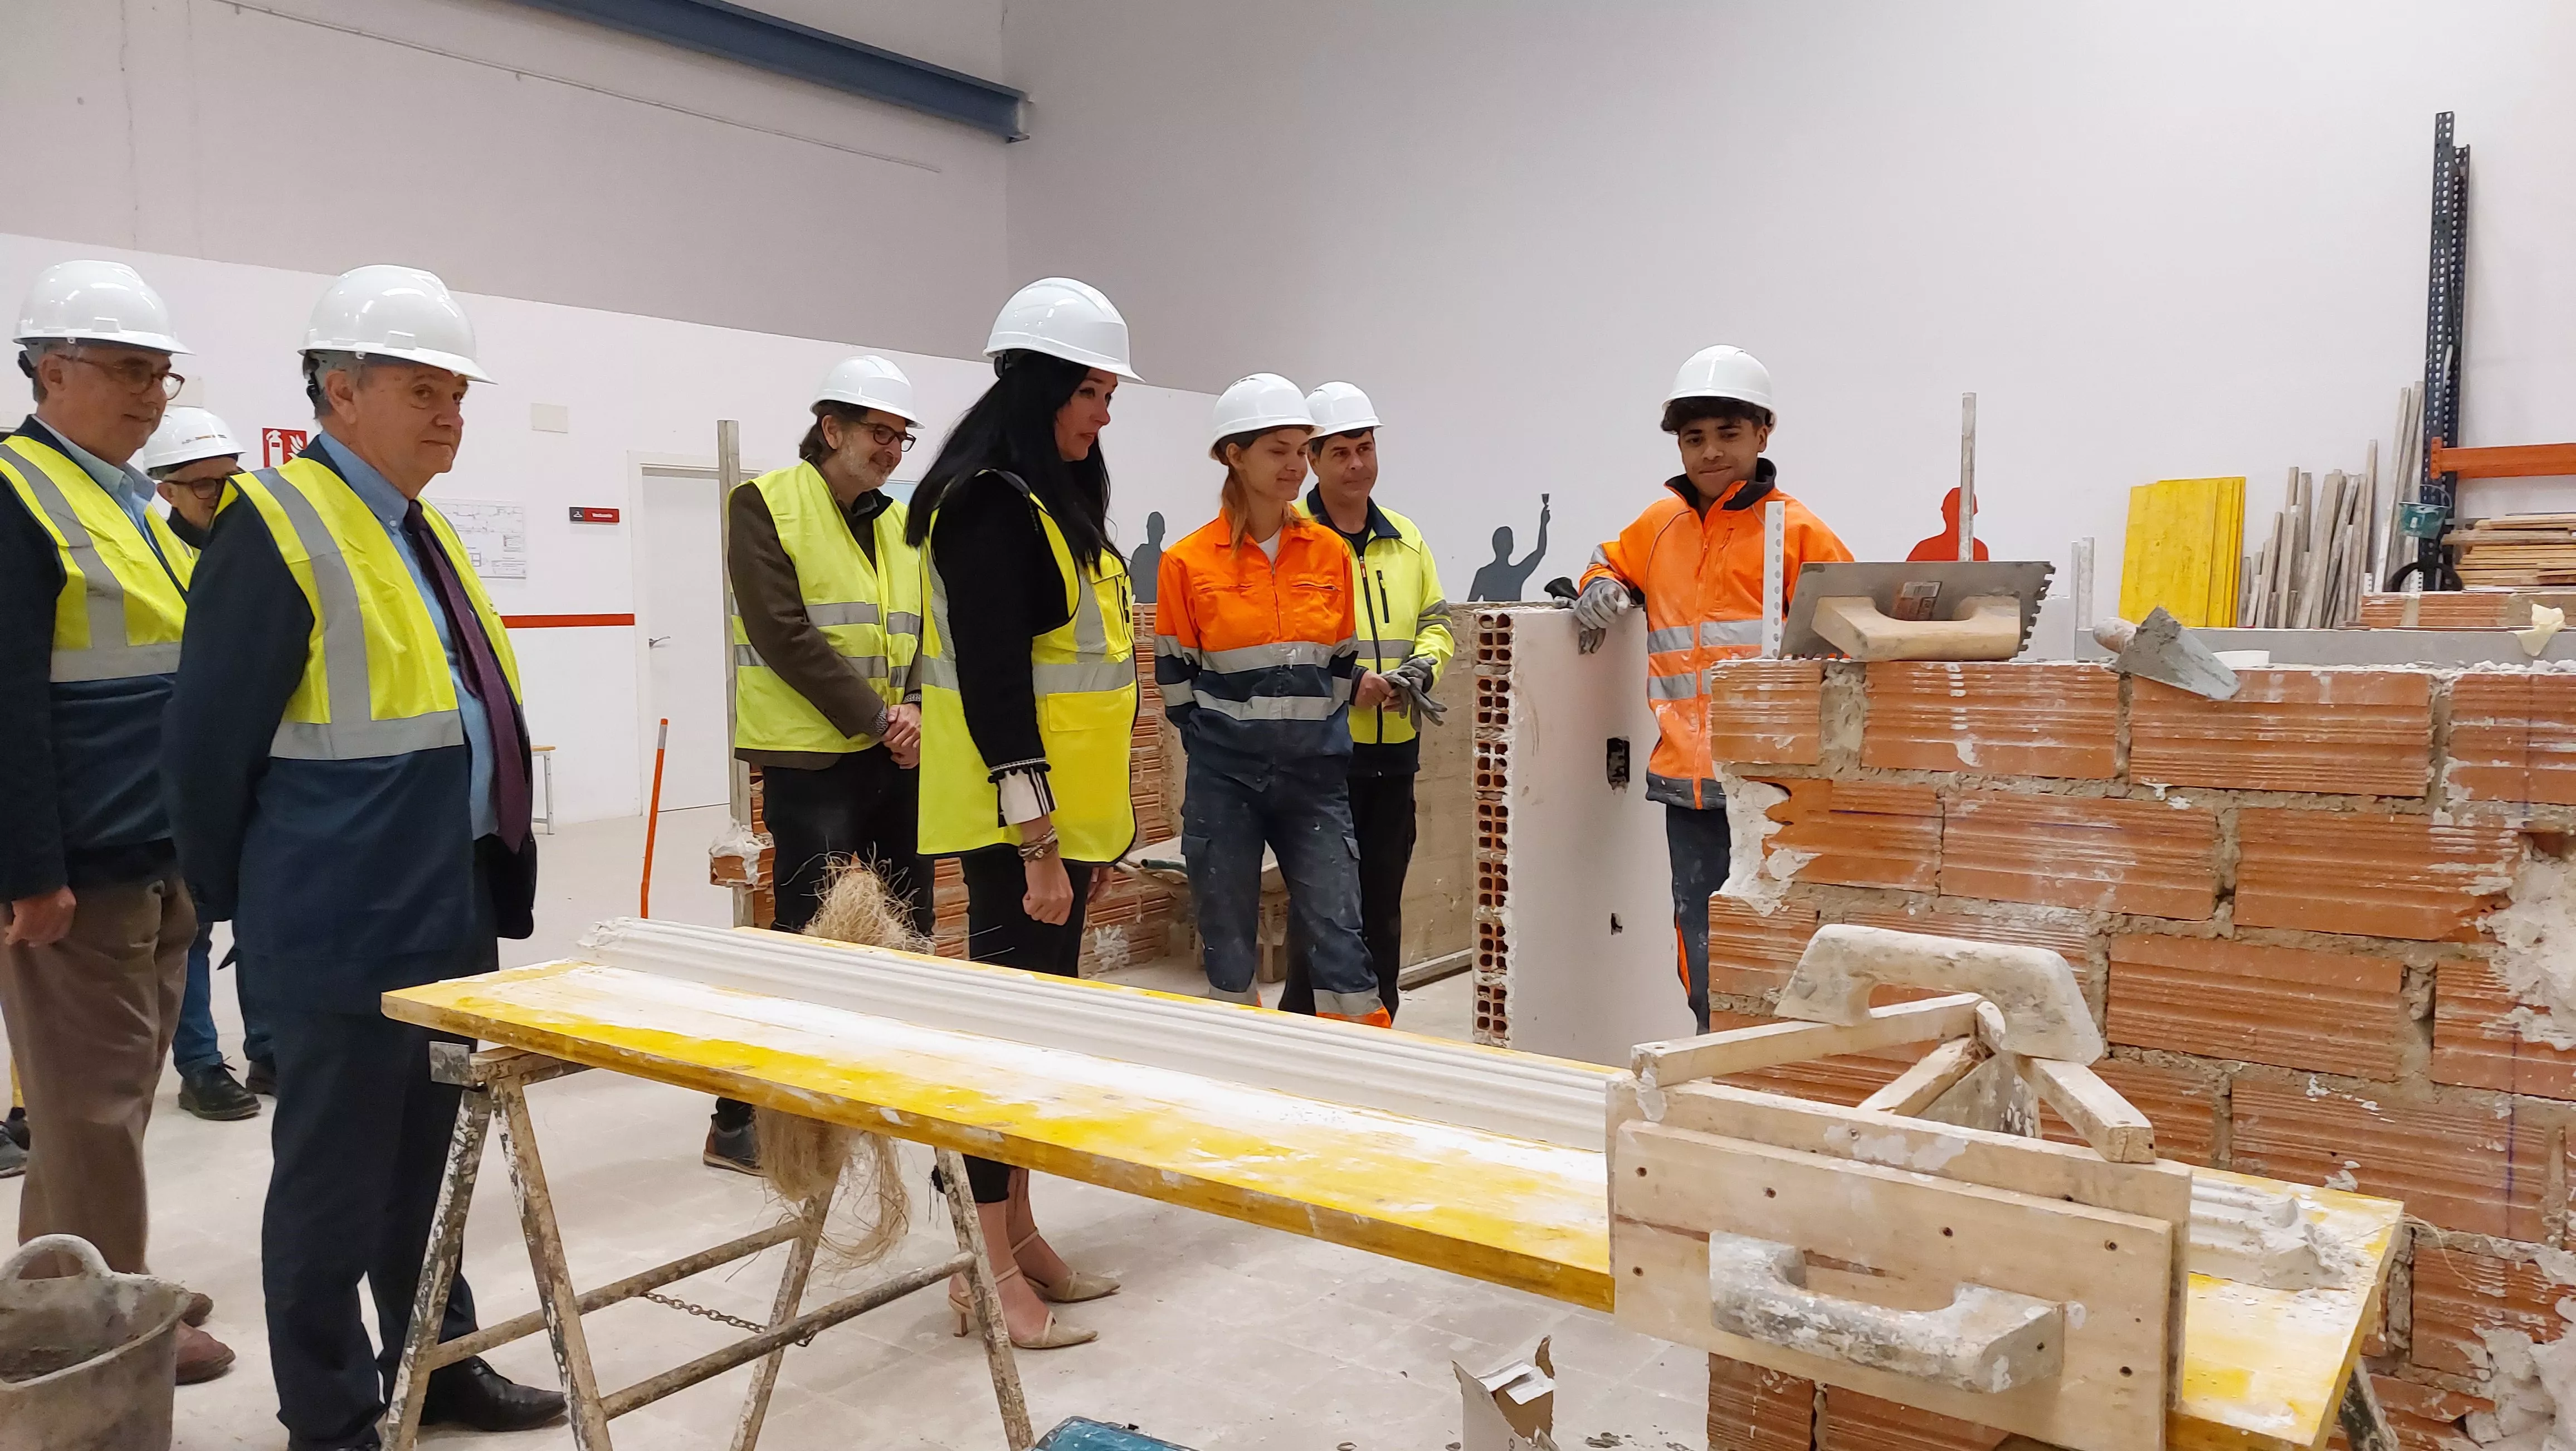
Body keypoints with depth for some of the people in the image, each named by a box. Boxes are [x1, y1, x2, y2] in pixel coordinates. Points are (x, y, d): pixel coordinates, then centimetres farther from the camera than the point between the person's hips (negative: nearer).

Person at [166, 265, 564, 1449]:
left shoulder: (421, 531, 13)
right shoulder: (274, 529, -14)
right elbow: (209, 743, -12)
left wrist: (488, 881, 17)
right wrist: (236, 904, -4)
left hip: (453, 912, 8)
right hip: (347, 927, -8)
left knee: (427, 1157, 19)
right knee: (336, 1174, 6)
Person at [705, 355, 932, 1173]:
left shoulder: (899, 524, 15)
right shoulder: (767, 505, -6)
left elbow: (927, 633, 13)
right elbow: (784, 634, -16)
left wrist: (916, 709, -6)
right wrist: (874, 718, -16)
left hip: (896, 759, 7)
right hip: (813, 761, -7)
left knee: (907, 927, 13)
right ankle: (737, 1120, 6)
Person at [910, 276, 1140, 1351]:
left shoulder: (1053, 498, 14)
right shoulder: (987, 504, -15)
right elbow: (993, 686, -21)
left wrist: (1093, 825, 19)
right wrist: (1036, 847, -23)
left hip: (1062, 808, 9)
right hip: (1016, 819, -9)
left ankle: (1017, 1232, 25)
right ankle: (988, 1271, 8)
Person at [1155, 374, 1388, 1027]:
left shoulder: (1331, 552, 4)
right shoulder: (1189, 562, -5)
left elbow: (1342, 663, 12)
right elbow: (1175, 676, 2)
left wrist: (1315, 739, 8)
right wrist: (1220, 747, 4)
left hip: (1315, 776, 2)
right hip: (1223, 778, -2)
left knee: (1341, 938, -1)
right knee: (1229, 948, 7)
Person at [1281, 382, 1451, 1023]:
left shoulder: (1406, 540, 13)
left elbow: (1436, 620, 18)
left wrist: (1422, 668, -3)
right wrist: (1344, 684, -20)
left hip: (1394, 749, 6)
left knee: (1383, 903, 14)